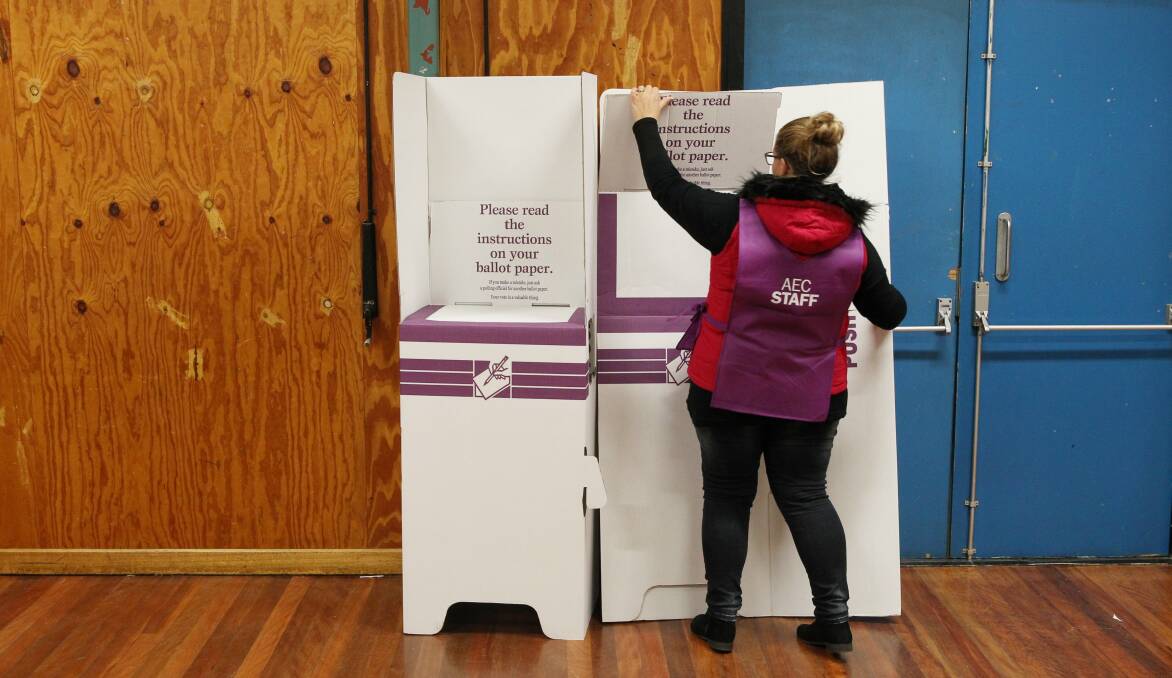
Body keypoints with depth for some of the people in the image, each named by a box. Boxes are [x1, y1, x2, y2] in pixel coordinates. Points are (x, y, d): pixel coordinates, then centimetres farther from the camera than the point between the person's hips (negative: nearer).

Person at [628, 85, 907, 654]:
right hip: (809, 397, 2)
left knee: (727, 497, 11)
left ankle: (721, 619, 18)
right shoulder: (853, 240, -6)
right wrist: (890, 297, 32)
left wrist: (646, 122, 12)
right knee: (806, 497, 15)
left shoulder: (736, 221, -15)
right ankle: (834, 619, 16)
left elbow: (666, 186, -4)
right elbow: (889, 313, 6)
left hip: (729, 389, -2)